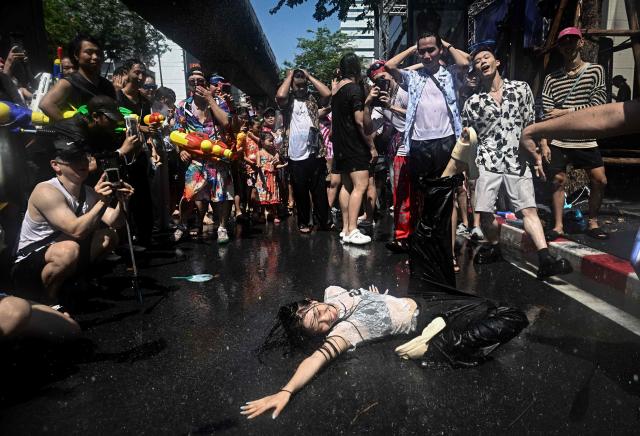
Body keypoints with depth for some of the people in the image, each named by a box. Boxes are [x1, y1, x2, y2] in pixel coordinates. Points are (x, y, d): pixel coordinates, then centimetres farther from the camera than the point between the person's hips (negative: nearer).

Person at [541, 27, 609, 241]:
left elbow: (597, 106, -6)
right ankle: (558, 226, 11)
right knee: (558, 181, 2)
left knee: (600, 181, 0)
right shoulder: (551, 78, 5)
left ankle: (593, 223, 18)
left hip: (586, 140, 0)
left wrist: (564, 112, -13)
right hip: (558, 141, 0)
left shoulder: (595, 70, 4)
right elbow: (545, 115, 0)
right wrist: (544, 144, -6)